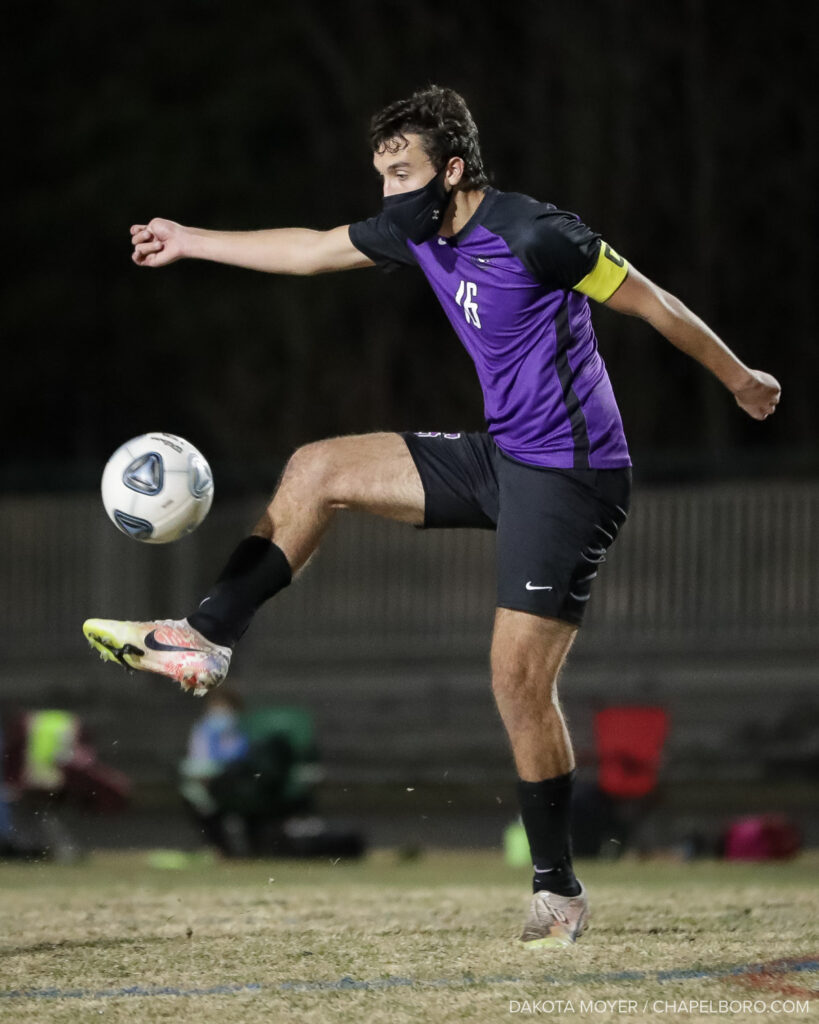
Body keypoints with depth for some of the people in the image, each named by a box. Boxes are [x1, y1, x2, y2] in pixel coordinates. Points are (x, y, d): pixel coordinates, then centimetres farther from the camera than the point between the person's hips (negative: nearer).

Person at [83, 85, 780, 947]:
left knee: (520, 680, -11)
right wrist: (189, 242, 25)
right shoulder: (421, 231, 4)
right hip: (501, 456, 9)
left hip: (570, 477, -9)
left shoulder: (534, 236, -22)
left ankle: (559, 893, -1)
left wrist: (738, 378, -3)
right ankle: (205, 641, 12)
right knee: (318, 468, 8)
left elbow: (653, 304, -13)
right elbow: (312, 250, 18)